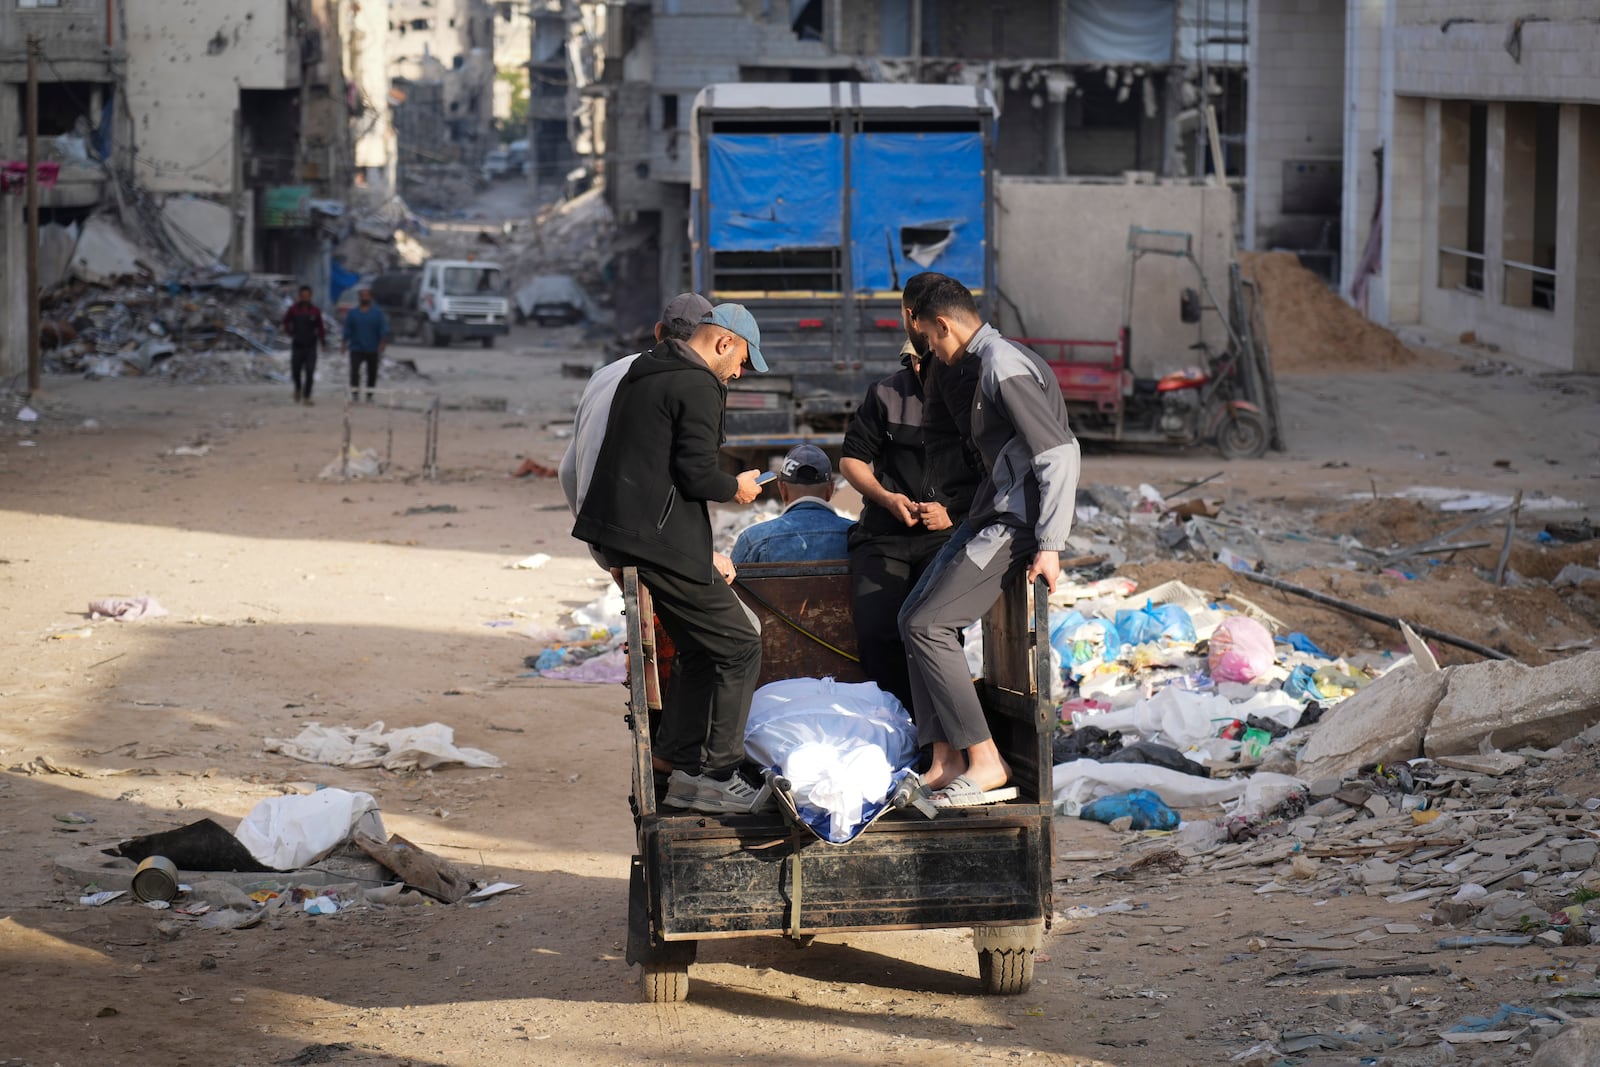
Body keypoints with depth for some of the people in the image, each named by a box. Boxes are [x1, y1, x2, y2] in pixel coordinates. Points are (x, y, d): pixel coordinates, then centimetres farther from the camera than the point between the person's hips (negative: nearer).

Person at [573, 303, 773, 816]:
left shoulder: (642, 372, 19)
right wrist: (736, 488, 3)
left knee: (699, 650, 18)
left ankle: (682, 766, 18)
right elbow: (696, 474, -19)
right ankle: (715, 776, -2)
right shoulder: (698, 386, -12)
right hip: (662, 542, -10)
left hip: (620, 534, 10)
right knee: (738, 647, -3)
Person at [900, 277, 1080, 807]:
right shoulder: (993, 360, 16)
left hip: (1015, 525, -10)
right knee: (915, 619, 7)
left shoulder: (1004, 367, -17)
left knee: (928, 625, -15)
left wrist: (1049, 545, -25)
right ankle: (947, 763, 6)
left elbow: (1060, 451, -25)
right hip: (992, 519, 10)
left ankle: (987, 764, -14)